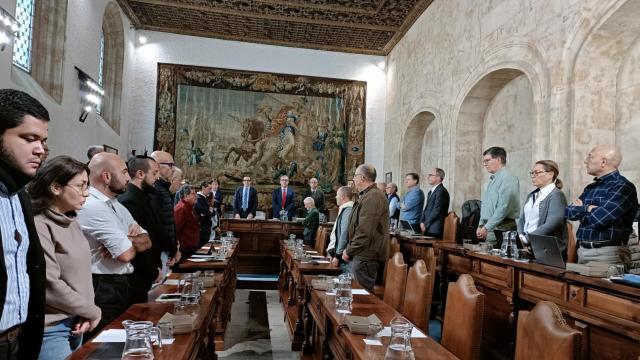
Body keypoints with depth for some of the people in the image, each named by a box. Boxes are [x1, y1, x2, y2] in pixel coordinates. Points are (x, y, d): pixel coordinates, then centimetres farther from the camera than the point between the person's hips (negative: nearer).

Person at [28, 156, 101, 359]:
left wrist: (86, 314, -4)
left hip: (75, 323, 8)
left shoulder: (72, 223, 7)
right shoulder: (38, 226, -18)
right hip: (50, 329, -8)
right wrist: (93, 312, -11)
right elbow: (50, 286, -22)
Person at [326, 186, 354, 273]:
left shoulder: (348, 211, -16)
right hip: (341, 256, 10)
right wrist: (331, 251, 17)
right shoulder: (343, 210, 15)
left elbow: (345, 235, -21)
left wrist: (337, 255, -16)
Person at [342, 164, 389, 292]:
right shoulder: (366, 196, 18)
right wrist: (349, 249, 15)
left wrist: (349, 251, -13)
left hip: (366, 257, -10)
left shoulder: (372, 198, -17)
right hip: (363, 255, 10)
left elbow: (364, 232, -23)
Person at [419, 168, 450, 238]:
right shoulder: (430, 192, 19)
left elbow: (437, 211, -17)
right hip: (427, 229, 8)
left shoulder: (442, 191, -12)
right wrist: (422, 222, 3)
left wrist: (425, 225, -11)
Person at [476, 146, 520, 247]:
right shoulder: (493, 179, 19)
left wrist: (487, 228, -17)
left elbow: (504, 207, -19)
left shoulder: (508, 177, -10)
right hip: (489, 227, 8)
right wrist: (481, 225, 13)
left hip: (501, 229, -8)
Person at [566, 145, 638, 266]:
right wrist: (587, 209, -12)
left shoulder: (623, 186, -11)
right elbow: (568, 212, 6)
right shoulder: (590, 188, 13)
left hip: (608, 252, -7)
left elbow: (598, 218, -22)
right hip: (582, 251, 7)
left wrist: (580, 210, -2)